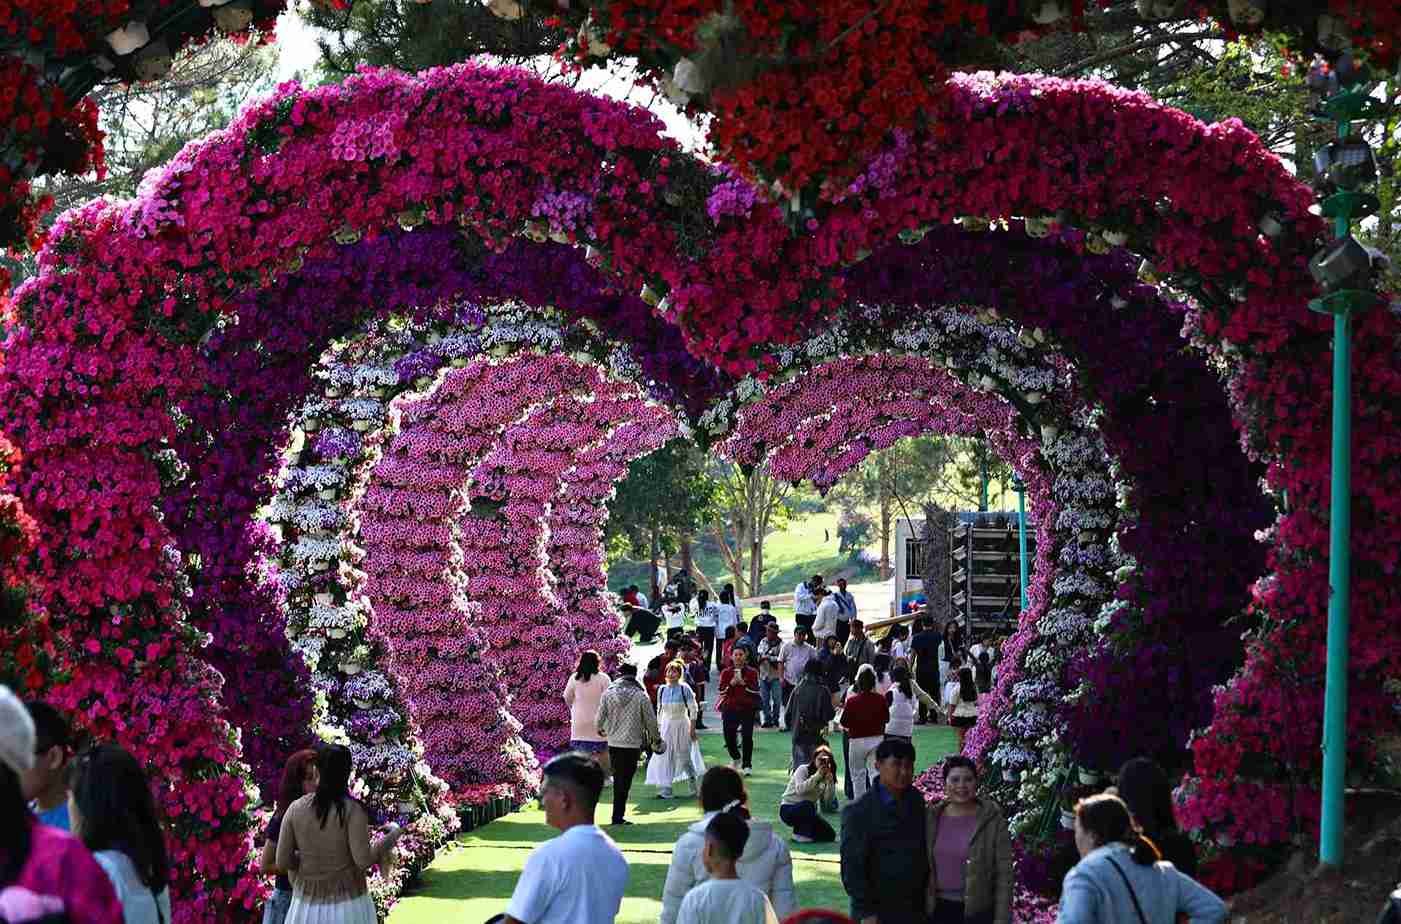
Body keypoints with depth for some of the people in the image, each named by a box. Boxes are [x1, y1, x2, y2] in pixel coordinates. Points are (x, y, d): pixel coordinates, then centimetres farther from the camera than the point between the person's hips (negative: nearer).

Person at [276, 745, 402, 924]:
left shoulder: (295, 809, -3)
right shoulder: (353, 810, -12)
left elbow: (283, 861, -2)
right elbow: (364, 860, -18)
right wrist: (393, 835, -1)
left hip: (308, 907, 3)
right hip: (348, 907, -3)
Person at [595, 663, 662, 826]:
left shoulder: (608, 693, -1)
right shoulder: (641, 696, -7)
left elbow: (600, 717, 3)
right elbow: (650, 721, -2)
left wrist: (600, 730, 27)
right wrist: (657, 739, 15)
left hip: (613, 743, 3)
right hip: (633, 744, -3)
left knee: (618, 778, 17)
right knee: (625, 780, 0)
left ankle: (618, 814, 21)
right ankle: (618, 816, -3)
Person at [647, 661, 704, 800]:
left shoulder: (684, 689, -9)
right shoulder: (662, 690, 3)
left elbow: (694, 709, -7)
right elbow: (659, 710, 12)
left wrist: (692, 728, -10)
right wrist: (658, 727, 9)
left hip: (682, 725, -3)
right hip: (666, 726, 3)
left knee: (684, 756, 4)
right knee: (664, 758, -4)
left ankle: (693, 783, 26)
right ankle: (665, 789, -2)